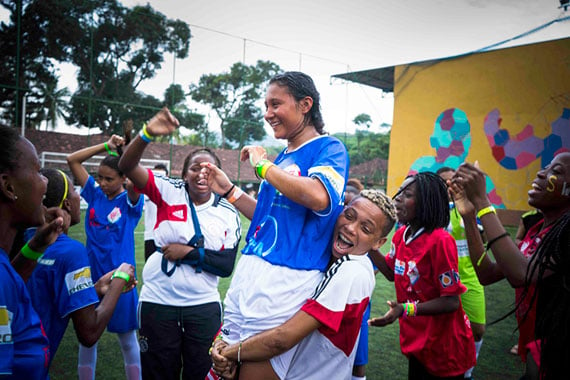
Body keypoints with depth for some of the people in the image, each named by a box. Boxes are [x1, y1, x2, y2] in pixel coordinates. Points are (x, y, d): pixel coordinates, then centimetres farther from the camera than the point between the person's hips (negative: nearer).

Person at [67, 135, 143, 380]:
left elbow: (134, 183, -31)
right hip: (91, 276, 4)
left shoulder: (130, 200, -8)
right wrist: (106, 146, -5)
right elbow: (72, 160, 1)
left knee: (127, 339, 10)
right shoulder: (95, 194, 2)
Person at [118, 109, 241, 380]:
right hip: (157, 301, -1)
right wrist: (148, 134, -33)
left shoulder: (228, 214, -1)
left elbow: (226, 266, -5)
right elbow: (127, 167, -17)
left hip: (204, 306, 1)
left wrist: (189, 252, -15)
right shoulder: (169, 192, -5)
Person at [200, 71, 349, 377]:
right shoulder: (282, 157, 17)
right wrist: (228, 190, 14)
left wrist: (263, 165, -16)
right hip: (248, 271, 8)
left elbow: (318, 197, -29)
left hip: (287, 279, -8)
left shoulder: (329, 149, -7)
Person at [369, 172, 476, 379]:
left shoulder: (440, 241, -26)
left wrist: (405, 310, -33)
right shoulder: (401, 234, -3)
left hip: (443, 346, -7)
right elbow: (392, 273, 12)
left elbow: (451, 301, -22)